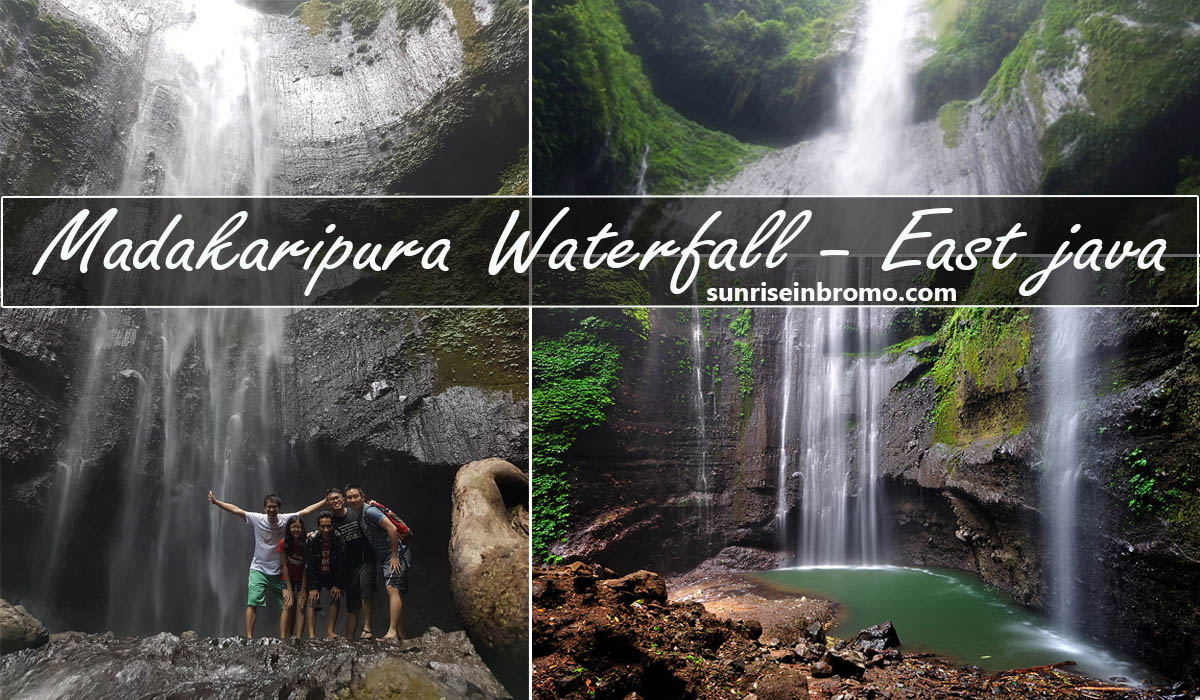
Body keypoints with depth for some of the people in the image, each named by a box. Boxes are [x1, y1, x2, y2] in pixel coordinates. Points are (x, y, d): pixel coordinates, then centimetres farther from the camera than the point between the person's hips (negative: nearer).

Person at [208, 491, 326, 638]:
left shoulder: (286, 520, -4)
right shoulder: (257, 519, -6)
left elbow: (306, 510, 2)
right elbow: (236, 510, -7)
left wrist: (326, 500, 2)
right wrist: (216, 502, -12)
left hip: (278, 571, 2)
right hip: (258, 569, -2)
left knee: (287, 604, 3)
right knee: (252, 603, -11)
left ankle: (282, 637, 13)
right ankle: (249, 637, -8)